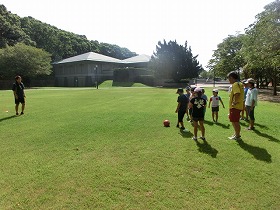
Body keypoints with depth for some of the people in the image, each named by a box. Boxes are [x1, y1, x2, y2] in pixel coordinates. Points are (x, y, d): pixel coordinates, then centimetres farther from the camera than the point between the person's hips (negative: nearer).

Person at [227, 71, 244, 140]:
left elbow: (237, 93, -31)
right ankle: (236, 133, 33)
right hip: (236, 106, 10)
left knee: (235, 121, 0)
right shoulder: (239, 84, 15)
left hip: (235, 107, -10)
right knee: (233, 121, 21)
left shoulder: (235, 84, -17)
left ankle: (237, 136, 11)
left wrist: (235, 102, -24)